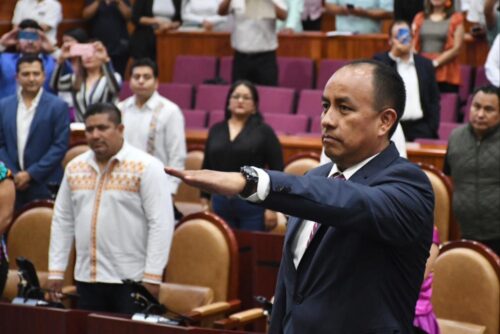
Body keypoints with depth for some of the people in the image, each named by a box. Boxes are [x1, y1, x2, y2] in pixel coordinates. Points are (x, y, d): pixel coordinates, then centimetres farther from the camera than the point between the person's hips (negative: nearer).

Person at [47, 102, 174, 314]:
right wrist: (56, 271, 9)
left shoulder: (146, 167, -7)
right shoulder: (74, 168, 10)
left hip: (132, 280, -5)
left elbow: (161, 223, -12)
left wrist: (152, 276, -16)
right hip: (87, 278, 5)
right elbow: (62, 221, 14)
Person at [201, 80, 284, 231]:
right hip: (221, 202, 4)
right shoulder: (216, 130, 11)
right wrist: (204, 199, 10)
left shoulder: (264, 132, 0)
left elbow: (277, 171, -2)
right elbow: (207, 167, 15)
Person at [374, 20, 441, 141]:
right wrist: (394, 52, -14)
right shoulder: (380, 61, 6)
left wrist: (432, 129, 1)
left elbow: (434, 99, 15)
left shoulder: (425, 64, 15)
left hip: (420, 128, 2)